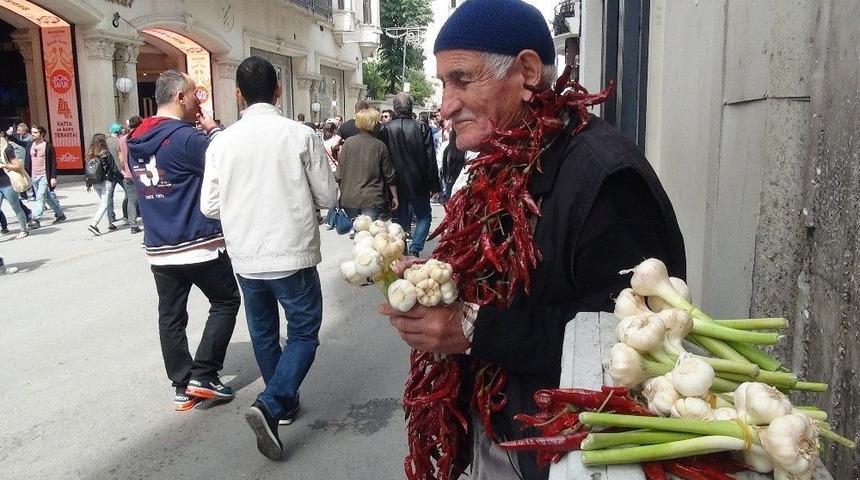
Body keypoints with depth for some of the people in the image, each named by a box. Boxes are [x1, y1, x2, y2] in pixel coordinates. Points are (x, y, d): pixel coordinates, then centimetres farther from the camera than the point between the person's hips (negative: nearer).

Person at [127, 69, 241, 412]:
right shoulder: (185, 137, -16)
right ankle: (203, 375, 6)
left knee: (171, 316, 10)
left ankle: (182, 386, 16)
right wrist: (212, 128, -3)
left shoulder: (137, 140, 9)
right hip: (198, 244, -7)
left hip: (159, 247, 7)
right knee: (225, 301, 9)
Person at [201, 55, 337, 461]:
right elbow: (327, 195, -4)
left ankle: (283, 402, 34)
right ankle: (269, 404, -8)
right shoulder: (300, 135, -9)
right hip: (292, 255, -3)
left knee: (264, 335, 19)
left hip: (245, 258, 4)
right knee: (303, 333, 9)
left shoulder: (221, 142, -2)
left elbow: (209, 206, 1)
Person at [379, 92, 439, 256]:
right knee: (424, 216, 14)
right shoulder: (422, 128, -10)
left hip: (396, 184, 1)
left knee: (400, 219, 13)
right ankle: (414, 250, 1)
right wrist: (434, 185, 0)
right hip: (418, 184, -1)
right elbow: (431, 159, -8)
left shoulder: (387, 129, -8)